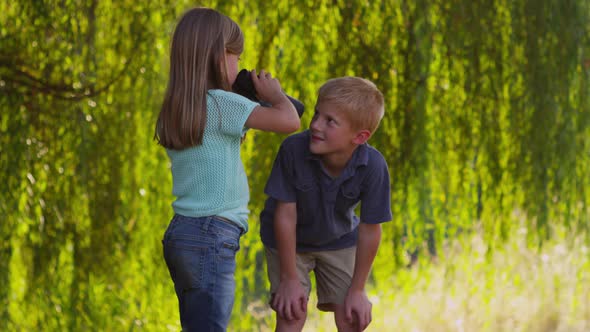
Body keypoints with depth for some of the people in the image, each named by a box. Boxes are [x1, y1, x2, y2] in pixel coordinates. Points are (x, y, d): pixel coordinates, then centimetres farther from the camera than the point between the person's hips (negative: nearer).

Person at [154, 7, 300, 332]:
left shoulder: (174, 110, 12)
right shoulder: (219, 103, -13)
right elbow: (289, 121, -19)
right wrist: (274, 94, 1)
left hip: (181, 232, 9)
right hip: (211, 237, -9)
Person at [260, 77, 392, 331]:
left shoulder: (373, 166, -33)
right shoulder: (293, 150, -35)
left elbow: (370, 230, -20)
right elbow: (286, 214, -24)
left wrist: (357, 290, -12)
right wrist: (289, 279, -18)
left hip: (339, 240, 1)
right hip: (287, 239, -1)